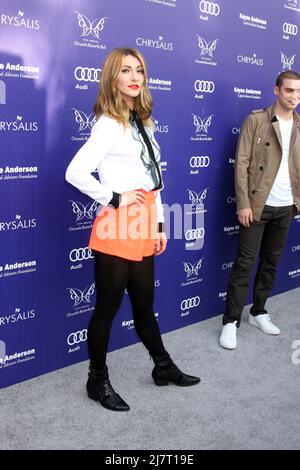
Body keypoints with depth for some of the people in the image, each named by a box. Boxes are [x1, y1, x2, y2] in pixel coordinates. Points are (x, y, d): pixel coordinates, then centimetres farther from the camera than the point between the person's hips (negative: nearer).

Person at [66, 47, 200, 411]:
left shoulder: (143, 123, 12)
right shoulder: (109, 124, -13)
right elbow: (75, 173, -23)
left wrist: (158, 225, 14)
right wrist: (114, 199, -15)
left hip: (141, 228, 8)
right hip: (116, 230, -8)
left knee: (144, 303, 20)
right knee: (107, 307, 6)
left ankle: (163, 368, 37)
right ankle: (98, 381, 24)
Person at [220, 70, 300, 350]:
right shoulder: (256, 120, -5)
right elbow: (242, 164, -9)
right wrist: (243, 203, -15)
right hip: (258, 204, -5)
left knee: (271, 262, 13)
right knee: (245, 262, -2)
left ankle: (258, 312, 26)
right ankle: (231, 321, 5)